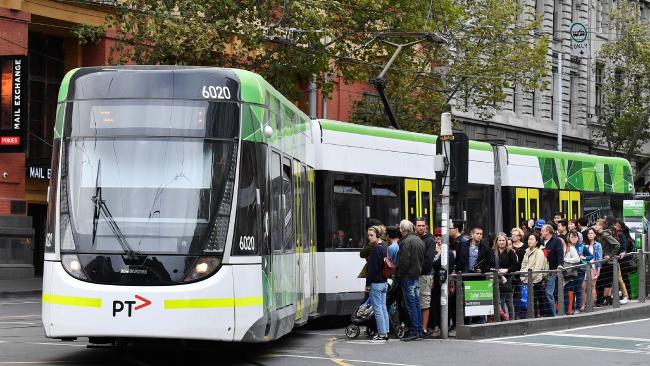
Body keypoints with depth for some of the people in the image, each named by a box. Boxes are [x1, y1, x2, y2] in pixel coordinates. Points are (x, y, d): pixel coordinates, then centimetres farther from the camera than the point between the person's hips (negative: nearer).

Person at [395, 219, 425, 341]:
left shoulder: (406, 241, -16)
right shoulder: (419, 240, 13)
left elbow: (404, 261, -19)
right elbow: (422, 259, 17)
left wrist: (398, 275, -10)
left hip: (408, 276, -9)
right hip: (417, 275, 9)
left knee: (411, 305, -7)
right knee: (416, 303, 12)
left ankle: (414, 332, -7)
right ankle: (419, 330, 15)